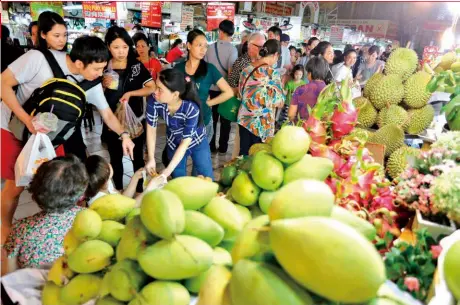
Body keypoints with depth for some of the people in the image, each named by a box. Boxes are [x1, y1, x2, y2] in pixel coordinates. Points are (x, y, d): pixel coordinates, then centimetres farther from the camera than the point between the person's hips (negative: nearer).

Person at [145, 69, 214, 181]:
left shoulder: (191, 108, -37)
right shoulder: (154, 101, -30)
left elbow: (185, 143, -31)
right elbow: (151, 128, -14)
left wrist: (166, 172, -34)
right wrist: (151, 159, -18)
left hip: (197, 142, -2)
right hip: (174, 144, 3)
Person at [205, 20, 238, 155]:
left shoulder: (210, 47, -1)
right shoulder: (232, 49, -13)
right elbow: (231, 72, -19)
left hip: (211, 88, 3)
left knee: (212, 118, 13)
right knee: (225, 120, 9)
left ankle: (211, 146, 19)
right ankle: (222, 147, 16)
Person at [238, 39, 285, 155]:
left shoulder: (246, 69, 3)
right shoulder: (273, 74, -13)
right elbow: (279, 103, -9)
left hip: (244, 119, 6)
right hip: (262, 123, -5)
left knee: (244, 153, 14)